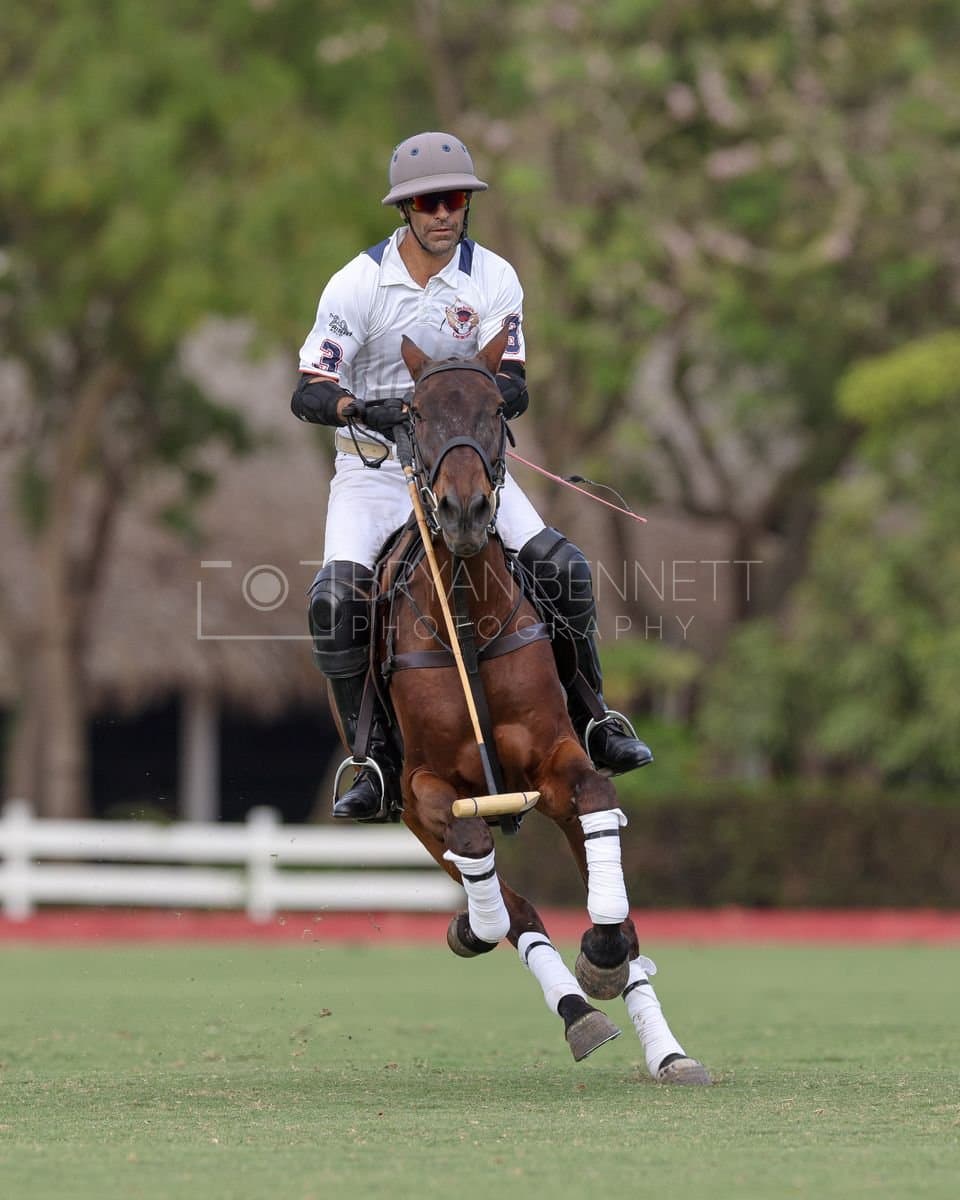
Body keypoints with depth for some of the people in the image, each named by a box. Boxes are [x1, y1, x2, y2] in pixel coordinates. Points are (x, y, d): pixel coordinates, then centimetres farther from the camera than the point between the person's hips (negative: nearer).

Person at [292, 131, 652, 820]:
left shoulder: (493, 279, -4)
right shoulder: (359, 283, -11)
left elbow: (512, 387, -10)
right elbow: (309, 392, -16)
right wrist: (363, 409, -38)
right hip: (374, 467, -2)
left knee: (565, 569, -14)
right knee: (335, 598, -26)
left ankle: (591, 722, 6)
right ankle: (375, 758, -13)